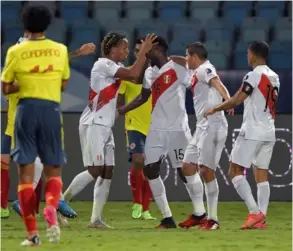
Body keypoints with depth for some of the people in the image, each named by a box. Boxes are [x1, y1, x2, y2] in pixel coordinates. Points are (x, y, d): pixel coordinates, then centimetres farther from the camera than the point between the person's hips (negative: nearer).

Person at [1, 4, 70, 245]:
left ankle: (32, 233, -2)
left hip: (27, 108, -1)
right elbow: (63, 84, 13)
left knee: (26, 172, 3)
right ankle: (51, 207, -21)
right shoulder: (60, 50, 5)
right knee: (53, 170, 11)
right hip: (51, 109, 1)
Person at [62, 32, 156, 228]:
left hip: (105, 127, 9)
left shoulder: (116, 67, 16)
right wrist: (144, 51, -13)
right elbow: (133, 74, -20)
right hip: (93, 126, -9)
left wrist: (146, 55, 5)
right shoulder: (103, 64, -12)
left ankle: (96, 219, 2)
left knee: (107, 172, 3)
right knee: (95, 171, -12)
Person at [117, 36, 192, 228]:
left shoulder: (178, 68, -9)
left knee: (185, 171, -6)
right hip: (157, 129, 7)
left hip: (177, 128, -7)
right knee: (150, 169, -1)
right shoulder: (150, 72, 14)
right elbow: (143, 97, 26)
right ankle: (168, 218, 4)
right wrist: (121, 110, 17)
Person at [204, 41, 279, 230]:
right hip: (269, 133, 8)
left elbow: (237, 100, -13)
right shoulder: (274, 77, 13)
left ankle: (255, 212, -13)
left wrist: (215, 109, -1)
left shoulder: (254, 75, -12)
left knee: (235, 171, -2)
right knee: (262, 174, 7)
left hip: (253, 132, -8)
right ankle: (261, 218, -1)